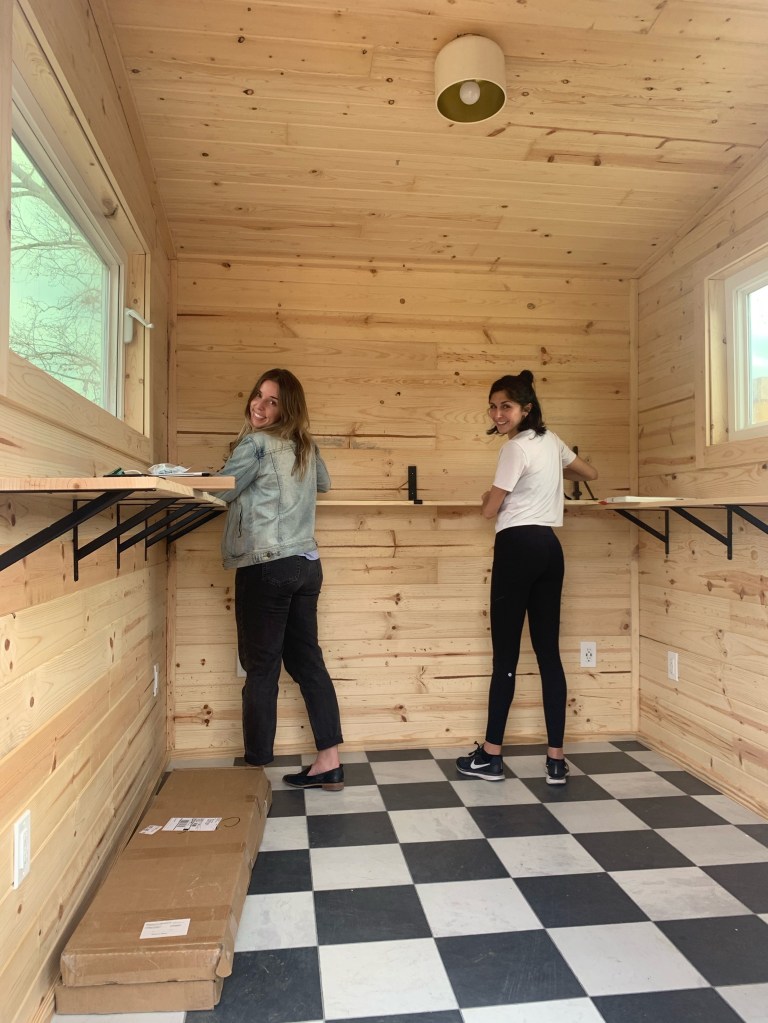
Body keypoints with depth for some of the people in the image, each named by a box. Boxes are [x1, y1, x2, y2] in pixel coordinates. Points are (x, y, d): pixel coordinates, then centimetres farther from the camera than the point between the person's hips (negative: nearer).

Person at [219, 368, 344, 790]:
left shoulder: (255, 443, -8)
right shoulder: (306, 447, 15)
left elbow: (220, 492, -8)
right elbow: (324, 483, 34)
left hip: (265, 567, -7)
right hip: (306, 564, 7)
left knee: (261, 669, 1)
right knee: (307, 661, 11)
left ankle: (256, 766, 11)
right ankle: (329, 762, 16)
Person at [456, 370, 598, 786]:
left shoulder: (516, 448, -11)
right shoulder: (550, 440, 14)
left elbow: (490, 510, -7)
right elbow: (590, 473, 30)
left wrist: (488, 497, 16)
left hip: (518, 548, -8)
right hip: (549, 548, 8)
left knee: (505, 653, -1)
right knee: (548, 651, 7)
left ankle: (490, 757, 9)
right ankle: (556, 760, 10)